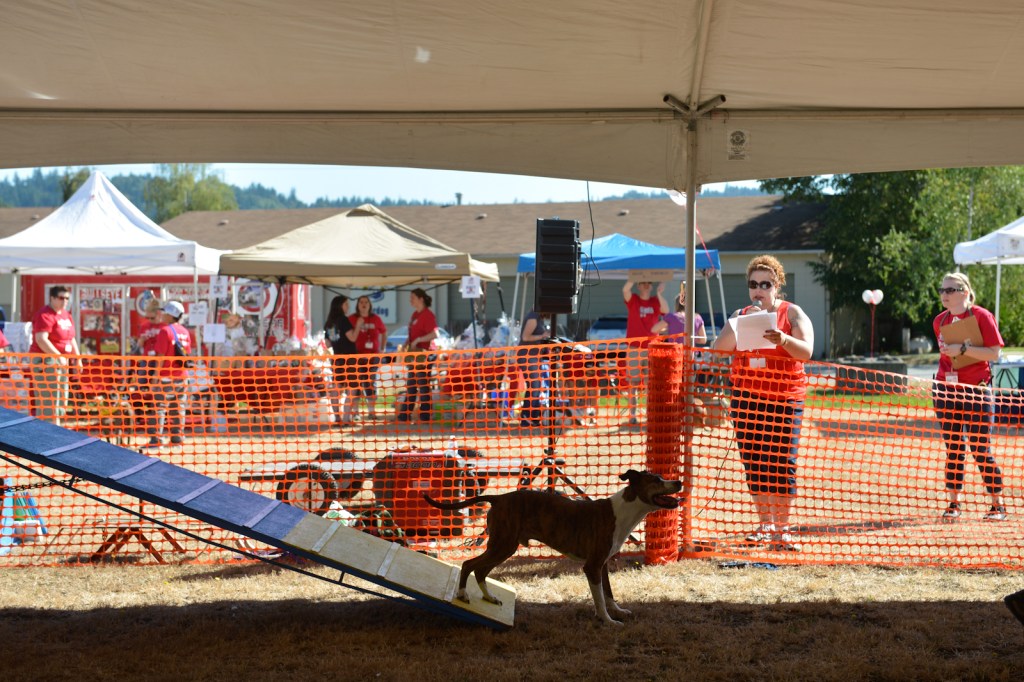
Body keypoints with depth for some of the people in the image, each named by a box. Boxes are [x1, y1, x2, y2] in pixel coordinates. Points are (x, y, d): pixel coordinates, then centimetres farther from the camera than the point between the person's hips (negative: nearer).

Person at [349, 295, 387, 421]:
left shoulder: (376, 318, 5)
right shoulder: (352, 319, -3)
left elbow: (384, 332, 17)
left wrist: (382, 348, 13)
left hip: (373, 355, 3)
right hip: (357, 355, -3)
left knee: (371, 383, 7)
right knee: (356, 383, -2)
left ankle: (371, 411, 12)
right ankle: (354, 412, 2)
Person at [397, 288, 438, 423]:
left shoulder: (428, 315, -13)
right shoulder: (415, 314, 15)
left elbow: (434, 334, -23)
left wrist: (418, 340, -21)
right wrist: (407, 346, 10)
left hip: (424, 354, -10)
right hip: (414, 354, 10)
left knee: (423, 386, -5)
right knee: (410, 386, 13)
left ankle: (426, 416, 0)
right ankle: (404, 415, 19)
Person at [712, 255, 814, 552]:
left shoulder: (792, 313, 4)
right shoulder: (740, 315, 13)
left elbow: (806, 351, -10)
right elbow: (719, 348, -1)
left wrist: (783, 339, -29)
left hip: (784, 399, -3)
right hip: (746, 399, 3)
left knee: (781, 464, -7)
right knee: (754, 464, 4)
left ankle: (782, 530, -3)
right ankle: (765, 525, 14)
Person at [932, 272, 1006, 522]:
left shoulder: (982, 316, -8)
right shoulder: (940, 321, 8)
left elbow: (994, 353, -14)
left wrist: (963, 349, -21)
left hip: (976, 391, -5)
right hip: (947, 389, 5)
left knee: (980, 449, -3)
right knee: (953, 449, 7)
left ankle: (998, 505, 9)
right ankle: (953, 503, 12)